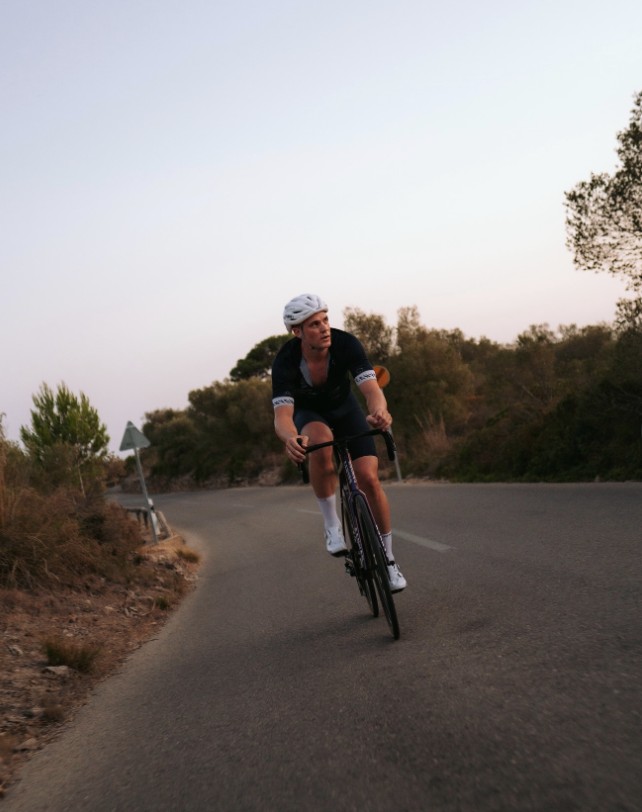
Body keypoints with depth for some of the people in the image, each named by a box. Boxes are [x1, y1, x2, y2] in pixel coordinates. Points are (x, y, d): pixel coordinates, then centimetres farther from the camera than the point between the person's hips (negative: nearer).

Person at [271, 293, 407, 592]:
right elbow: (282, 414, -42)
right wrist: (290, 438, -66)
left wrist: (378, 410, -66)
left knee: (369, 479, -14)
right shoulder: (285, 362, -32)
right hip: (309, 414, -1)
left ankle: (388, 559, 4)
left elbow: (372, 388, -42)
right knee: (321, 443, -38)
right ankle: (332, 525, -20)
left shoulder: (346, 344, -31)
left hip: (345, 408, 1)